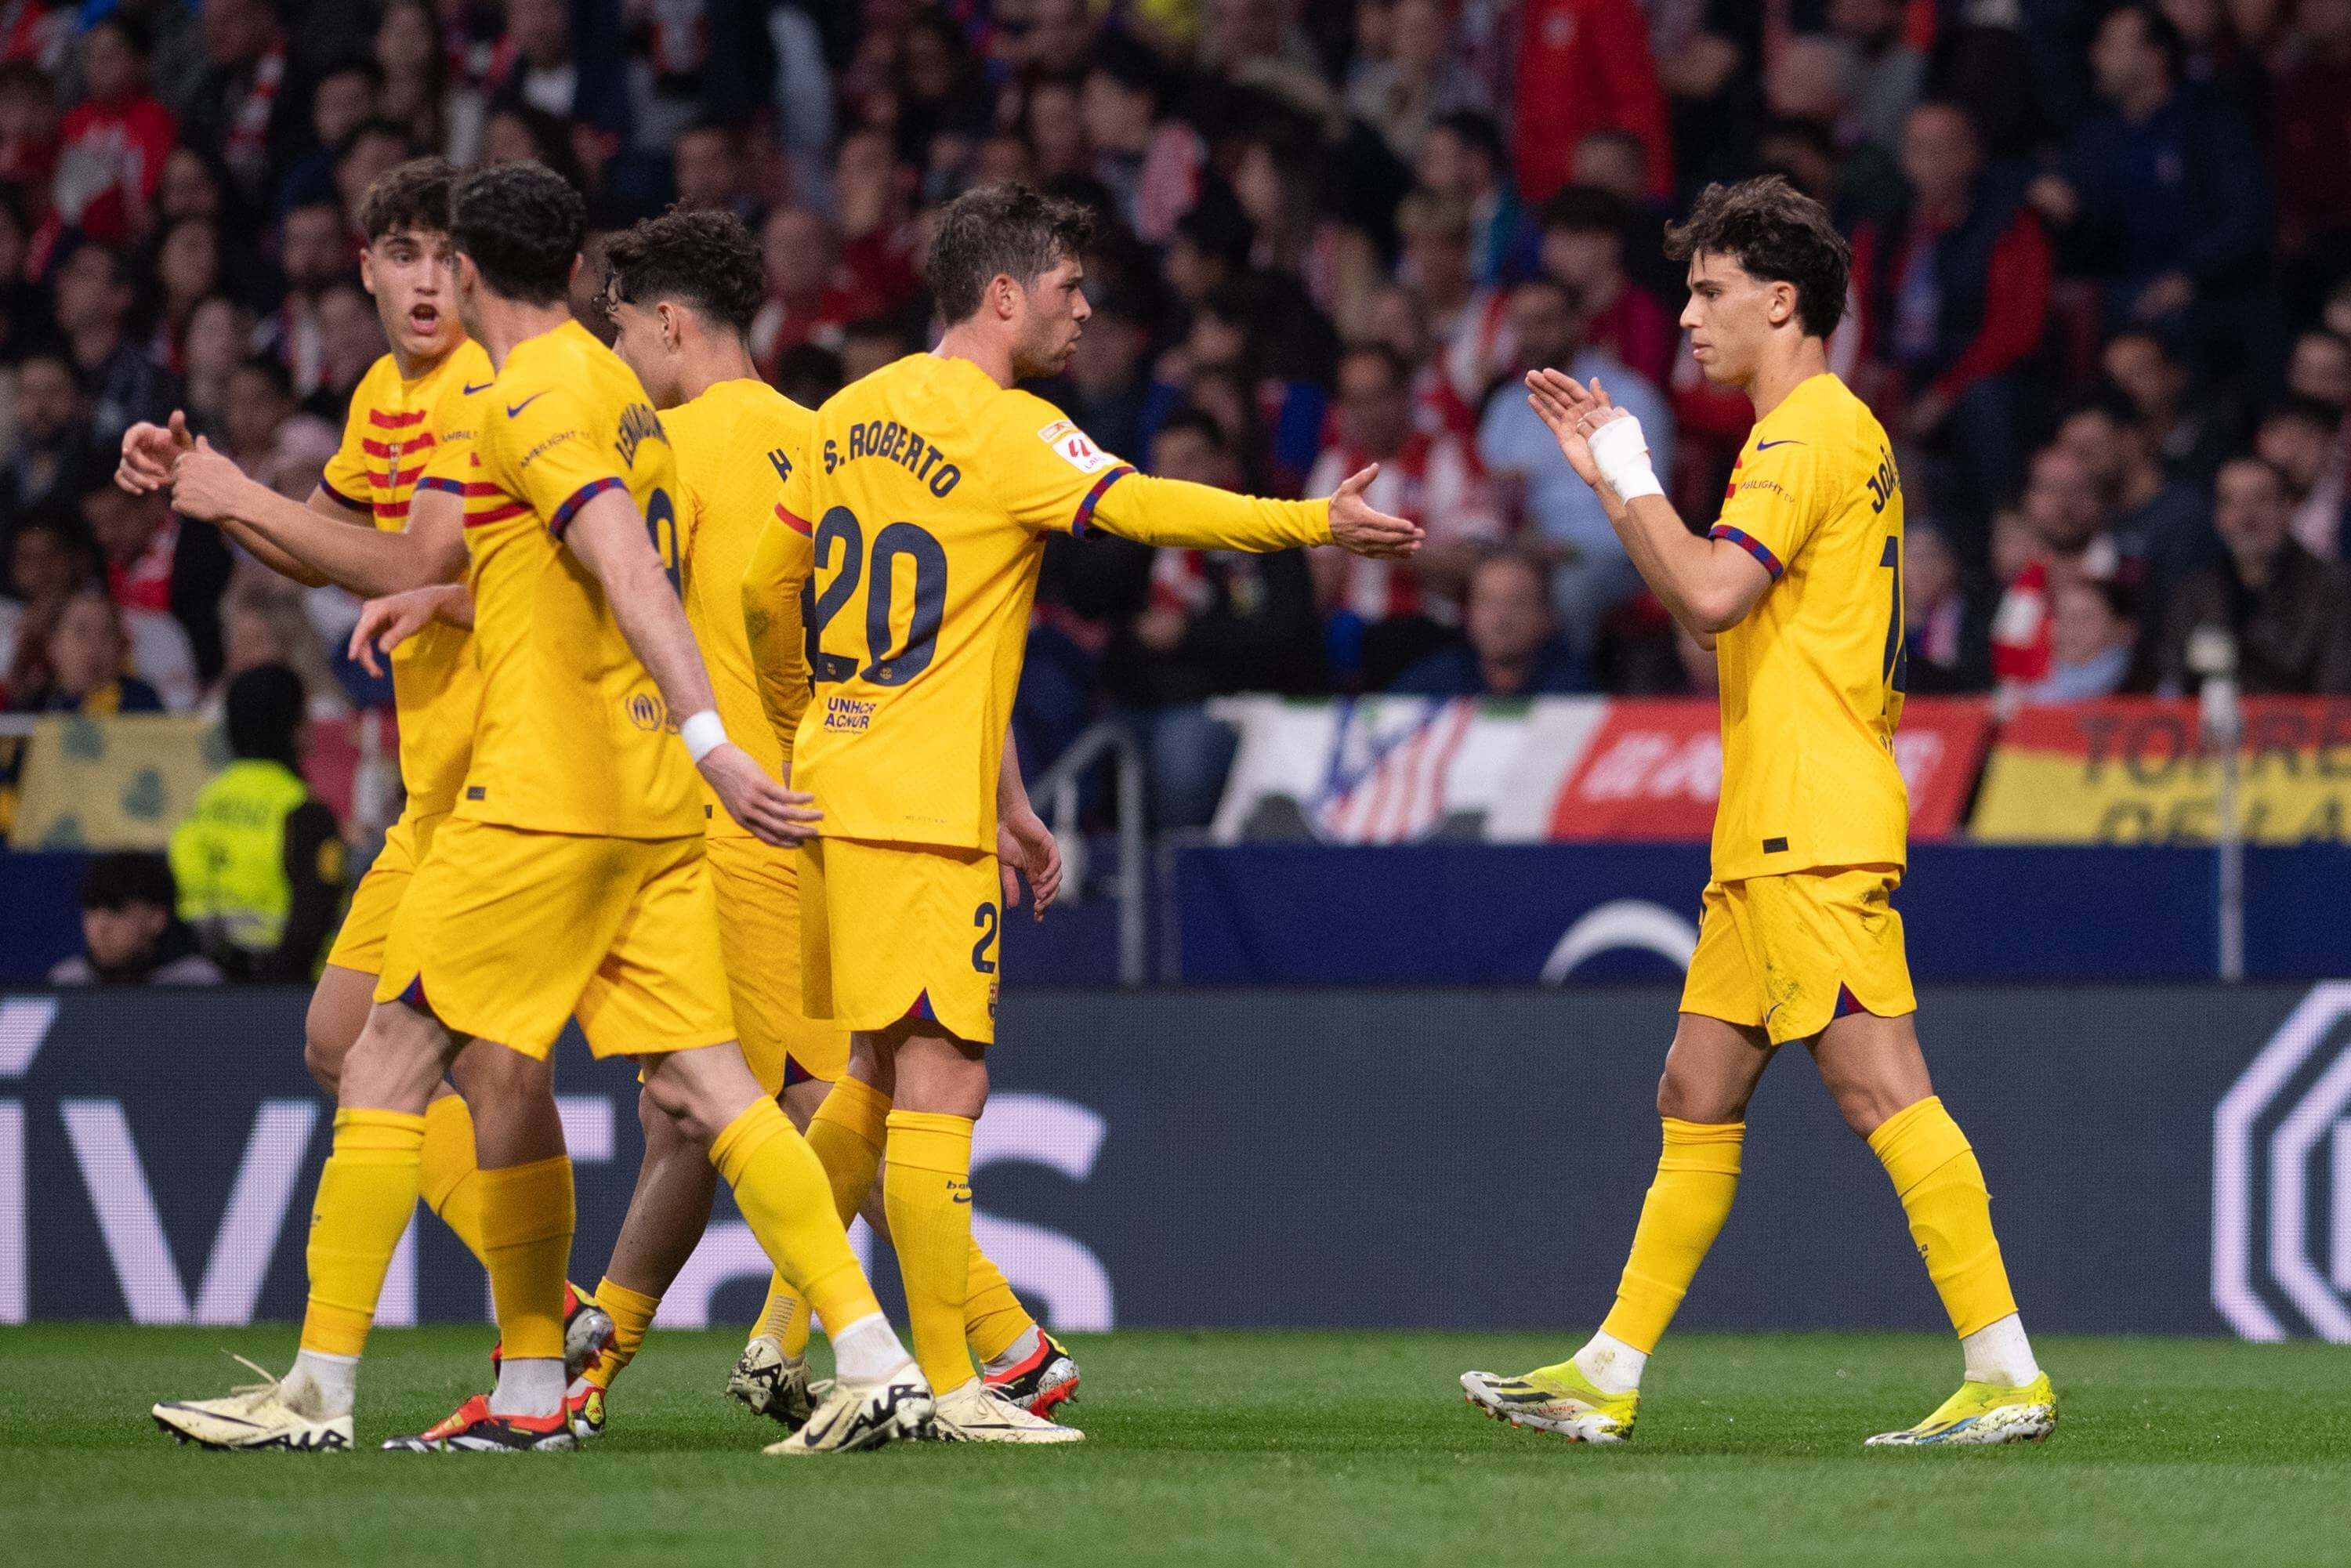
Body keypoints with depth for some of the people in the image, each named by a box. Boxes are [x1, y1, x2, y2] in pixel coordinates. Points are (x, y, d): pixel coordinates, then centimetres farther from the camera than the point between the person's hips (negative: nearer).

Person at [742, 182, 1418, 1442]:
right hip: (924, 808, -9)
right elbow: (1148, 510, -23)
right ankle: (946, 1385, -8)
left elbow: (768, 590, 18)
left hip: (835, 774, 9)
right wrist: (1317, 522, -16)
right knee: (942, 1080, -7)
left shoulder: (851, 416, 12)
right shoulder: (1005, 430, -12)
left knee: (871, 1070, 18)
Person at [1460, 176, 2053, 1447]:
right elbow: (1711, 607, 29)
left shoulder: (1810, 430, -11)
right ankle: (1607, 1380, 17)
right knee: (1697, 1097, 12)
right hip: (1768, 834, 11)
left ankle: (2006, 1376, -18)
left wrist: (1632, 477, -7)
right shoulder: (1830, 430, 21)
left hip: (1813, 835, -11)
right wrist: (1606, 476, 27)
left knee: (1880, 1088, -15)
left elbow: (1712, 593, -22)